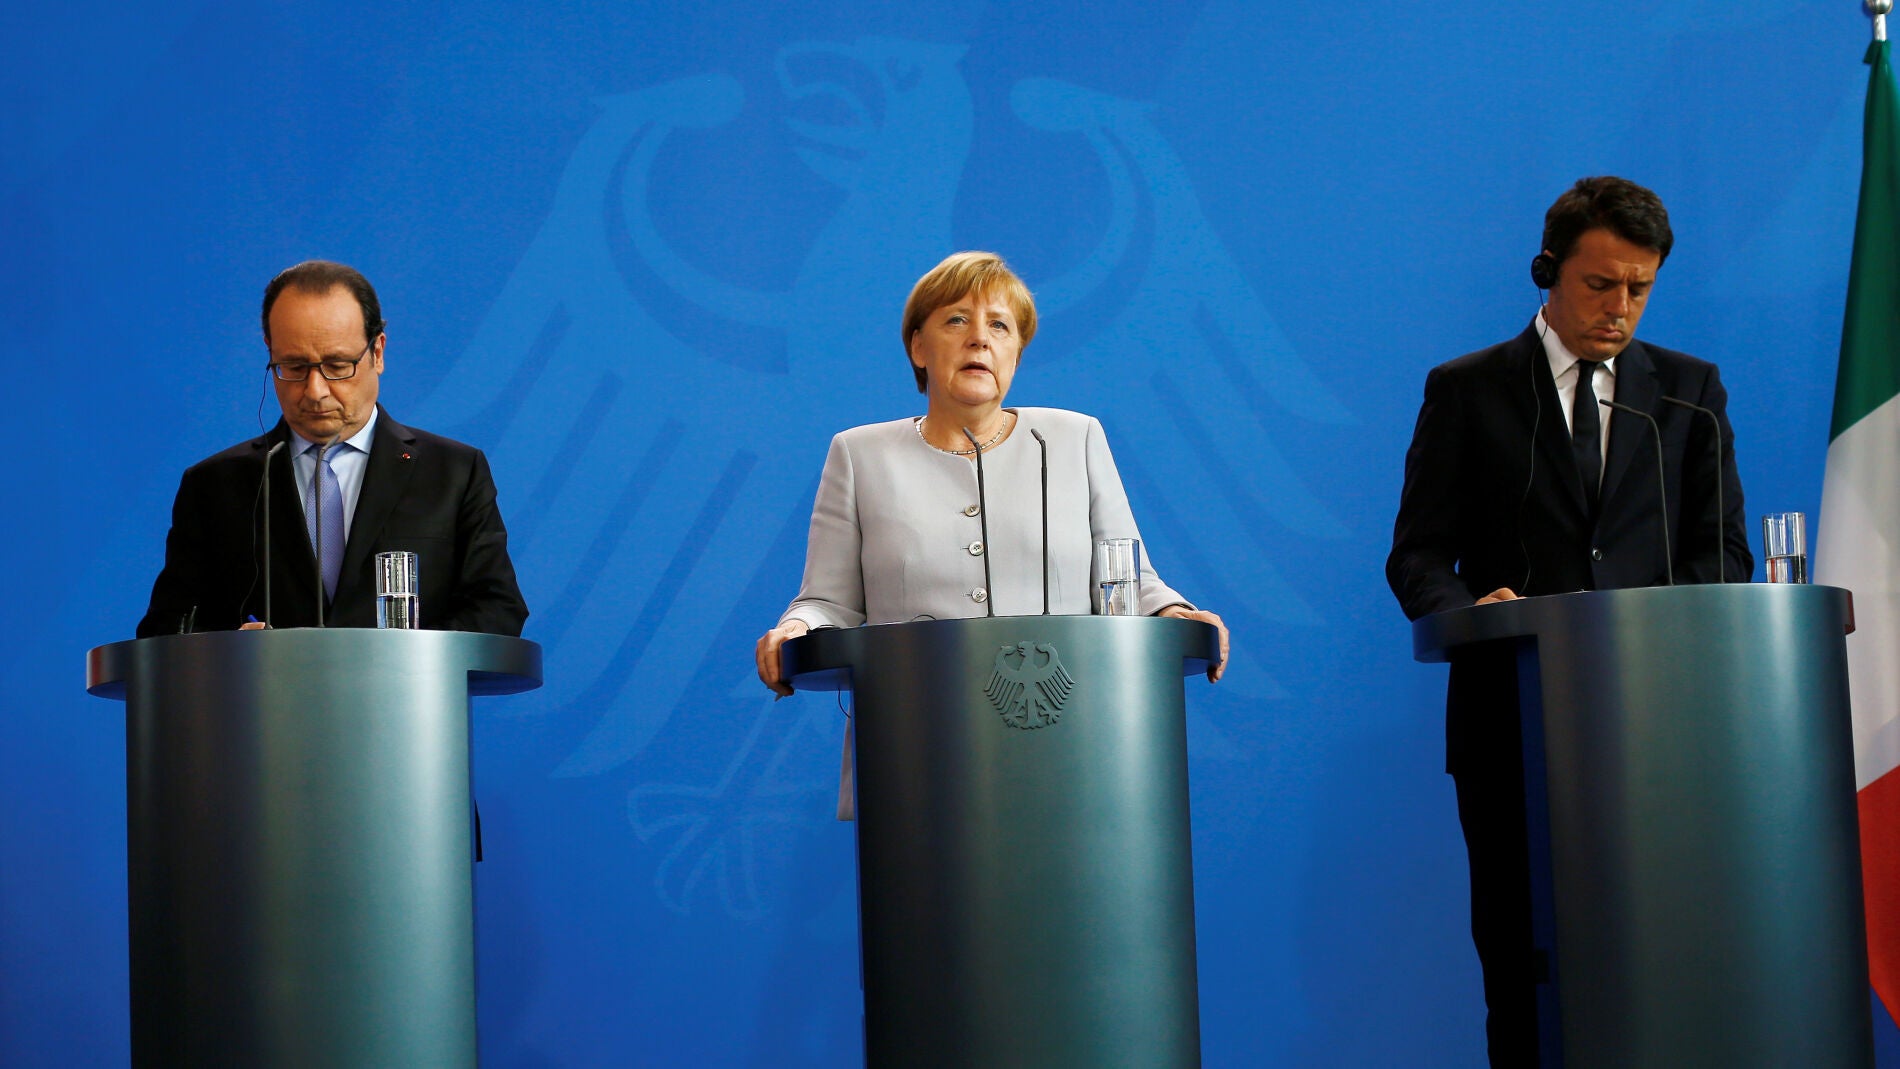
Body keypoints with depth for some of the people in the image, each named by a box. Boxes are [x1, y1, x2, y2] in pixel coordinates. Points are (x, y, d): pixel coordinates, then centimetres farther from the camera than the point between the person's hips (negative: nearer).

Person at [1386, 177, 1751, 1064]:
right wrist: (1468, 609, -18)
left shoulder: (1689, 391, 13)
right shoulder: (1466, 391, 7)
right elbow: (1417, 557, 4)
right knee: (1521, 962, 0)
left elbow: (1722, 552, 9)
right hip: (1513, 717, -1)